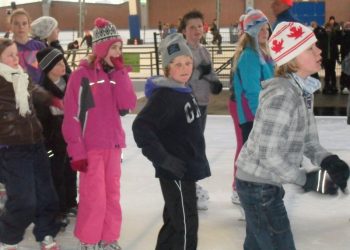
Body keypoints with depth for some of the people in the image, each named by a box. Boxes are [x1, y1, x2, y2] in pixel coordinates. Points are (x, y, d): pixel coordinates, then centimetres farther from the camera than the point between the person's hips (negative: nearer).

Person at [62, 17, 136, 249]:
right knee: (94, 197, -4)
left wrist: (121, 72, -8)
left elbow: (128, 105, -6)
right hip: (90, 147, -6)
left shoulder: (117, 74, 9)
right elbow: (71, 117, -10)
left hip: (113, 144, 6)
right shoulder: (81, 75, -9)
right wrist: (76, 151, -13)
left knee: (112, 194, 11)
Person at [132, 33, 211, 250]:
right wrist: (164, 159, -26)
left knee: (174, 222, 18)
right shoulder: (164, 95, -19)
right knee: (186, 225, -3)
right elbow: (141, 127, -26)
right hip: (175, 171, -9)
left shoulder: (185, 91, 9)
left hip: (188, 168, 9)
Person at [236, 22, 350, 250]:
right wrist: (306, 180, -19)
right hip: (259, 186, -9)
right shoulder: (281, 95, -26)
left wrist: (328, 161, -14)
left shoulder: (303, 90, 3)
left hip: (266, 183, 9)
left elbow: (308, 140, 5)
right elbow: (268, 154, -26)